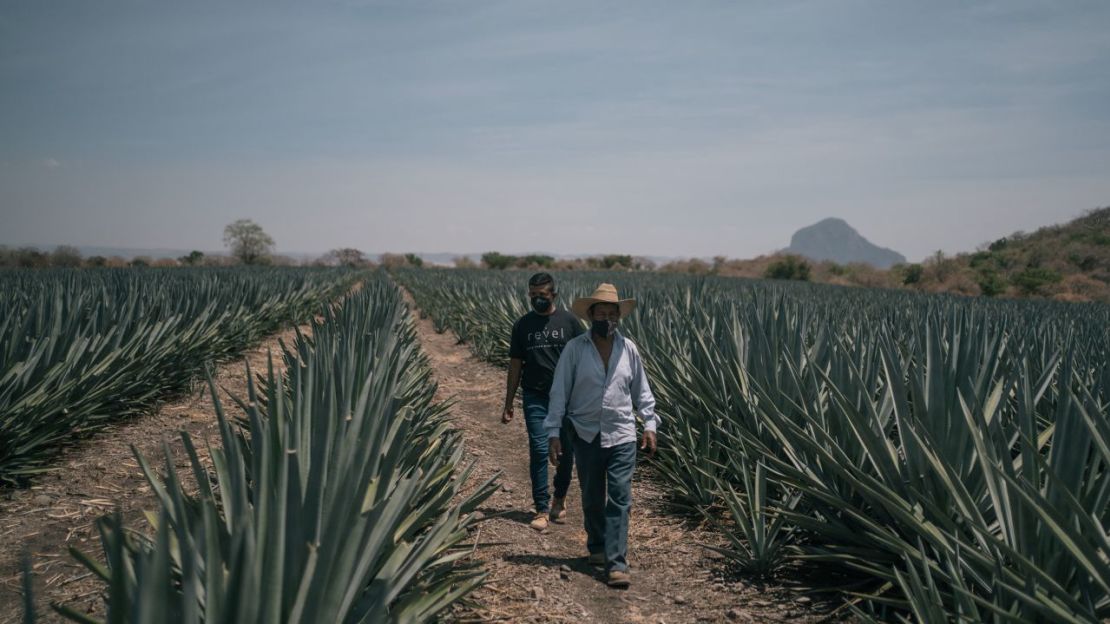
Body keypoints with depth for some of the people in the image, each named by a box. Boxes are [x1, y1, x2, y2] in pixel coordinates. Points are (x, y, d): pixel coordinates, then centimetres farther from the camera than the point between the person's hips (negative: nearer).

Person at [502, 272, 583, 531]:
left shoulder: (568, 321, 0)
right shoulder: (522, 325, 5)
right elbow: (515, 365, 9)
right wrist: (508, 404, 8)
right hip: (535, 398, 1)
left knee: (566, 451, 7)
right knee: (539, 451, -3)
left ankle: (560, 498, 30)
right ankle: (542, 509, 6)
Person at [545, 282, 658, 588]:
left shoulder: (628, 348, 4)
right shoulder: (574, 349, -3)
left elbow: (641, 390, 12)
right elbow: (559, 392, -2)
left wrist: (650, 425, 5)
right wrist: (554, 433, -6)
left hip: (622, 435, 0)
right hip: (586, 435, 0)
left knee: (619, 499, -7)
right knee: (592, 499, 14)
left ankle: (617, 563, -6)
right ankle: (597, 546, 35)